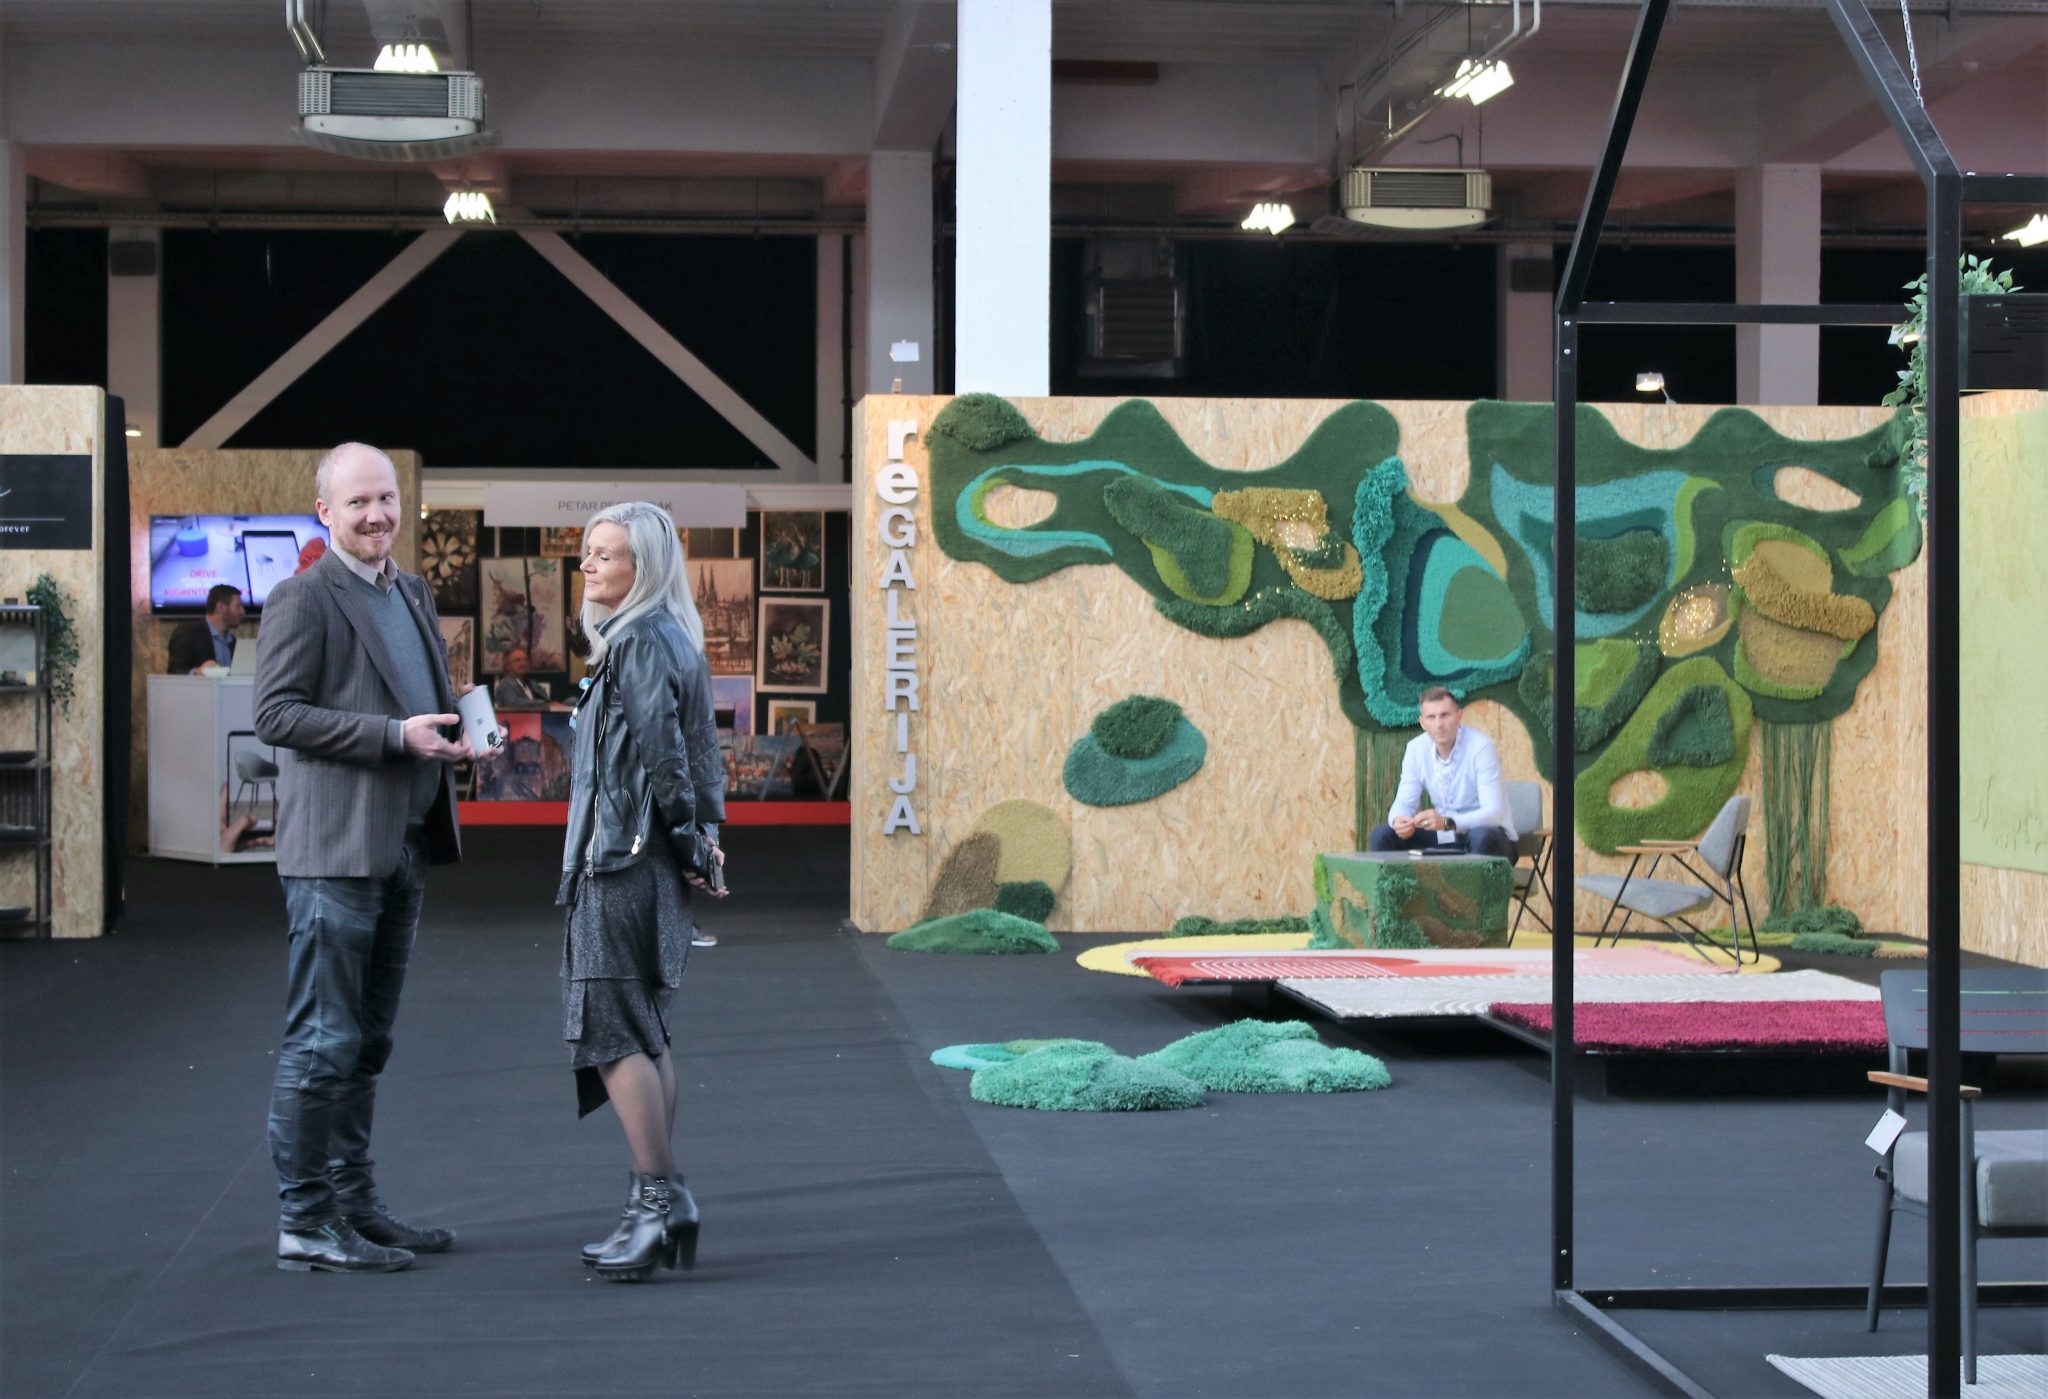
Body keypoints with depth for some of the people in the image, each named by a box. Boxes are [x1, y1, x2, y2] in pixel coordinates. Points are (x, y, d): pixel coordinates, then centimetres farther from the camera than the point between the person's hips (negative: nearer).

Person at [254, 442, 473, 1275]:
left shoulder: (412, 596, 18)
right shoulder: (304, 598, -8)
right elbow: (275, 713, -16)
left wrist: (456, 728, 5)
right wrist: (396, 735, -21)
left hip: (402, 850, 9)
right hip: (335, 850, -9)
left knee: (367, 1042, 14)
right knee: (322, 1041, -6)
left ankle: (353, 1205, 22)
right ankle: (304, 1223, -1)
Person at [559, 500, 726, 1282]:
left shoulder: (639, 643, -13)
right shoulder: (671, 639, 16)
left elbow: (660, 748, -20)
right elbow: (700, 753, 18)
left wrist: (684, 832, -9)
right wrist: (703, 835, 13)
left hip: (623, 860, -10)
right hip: (639, 859, 10)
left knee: (612, 1032, -9)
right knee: (644, 1033, 12)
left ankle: (661, 1200, -9)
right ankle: (658, 1209, 15)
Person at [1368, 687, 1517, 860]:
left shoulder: (1481, 747, -19)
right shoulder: (1416, 749, -3)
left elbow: (1493, 813, -25)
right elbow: (1404, 803, 0)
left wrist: (1447, 823, -41)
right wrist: (1398, 820, -26)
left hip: (1488, 834, -5)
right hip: (1443, 838, 5)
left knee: (1482, 837, -38)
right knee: (1381, 835, -10)